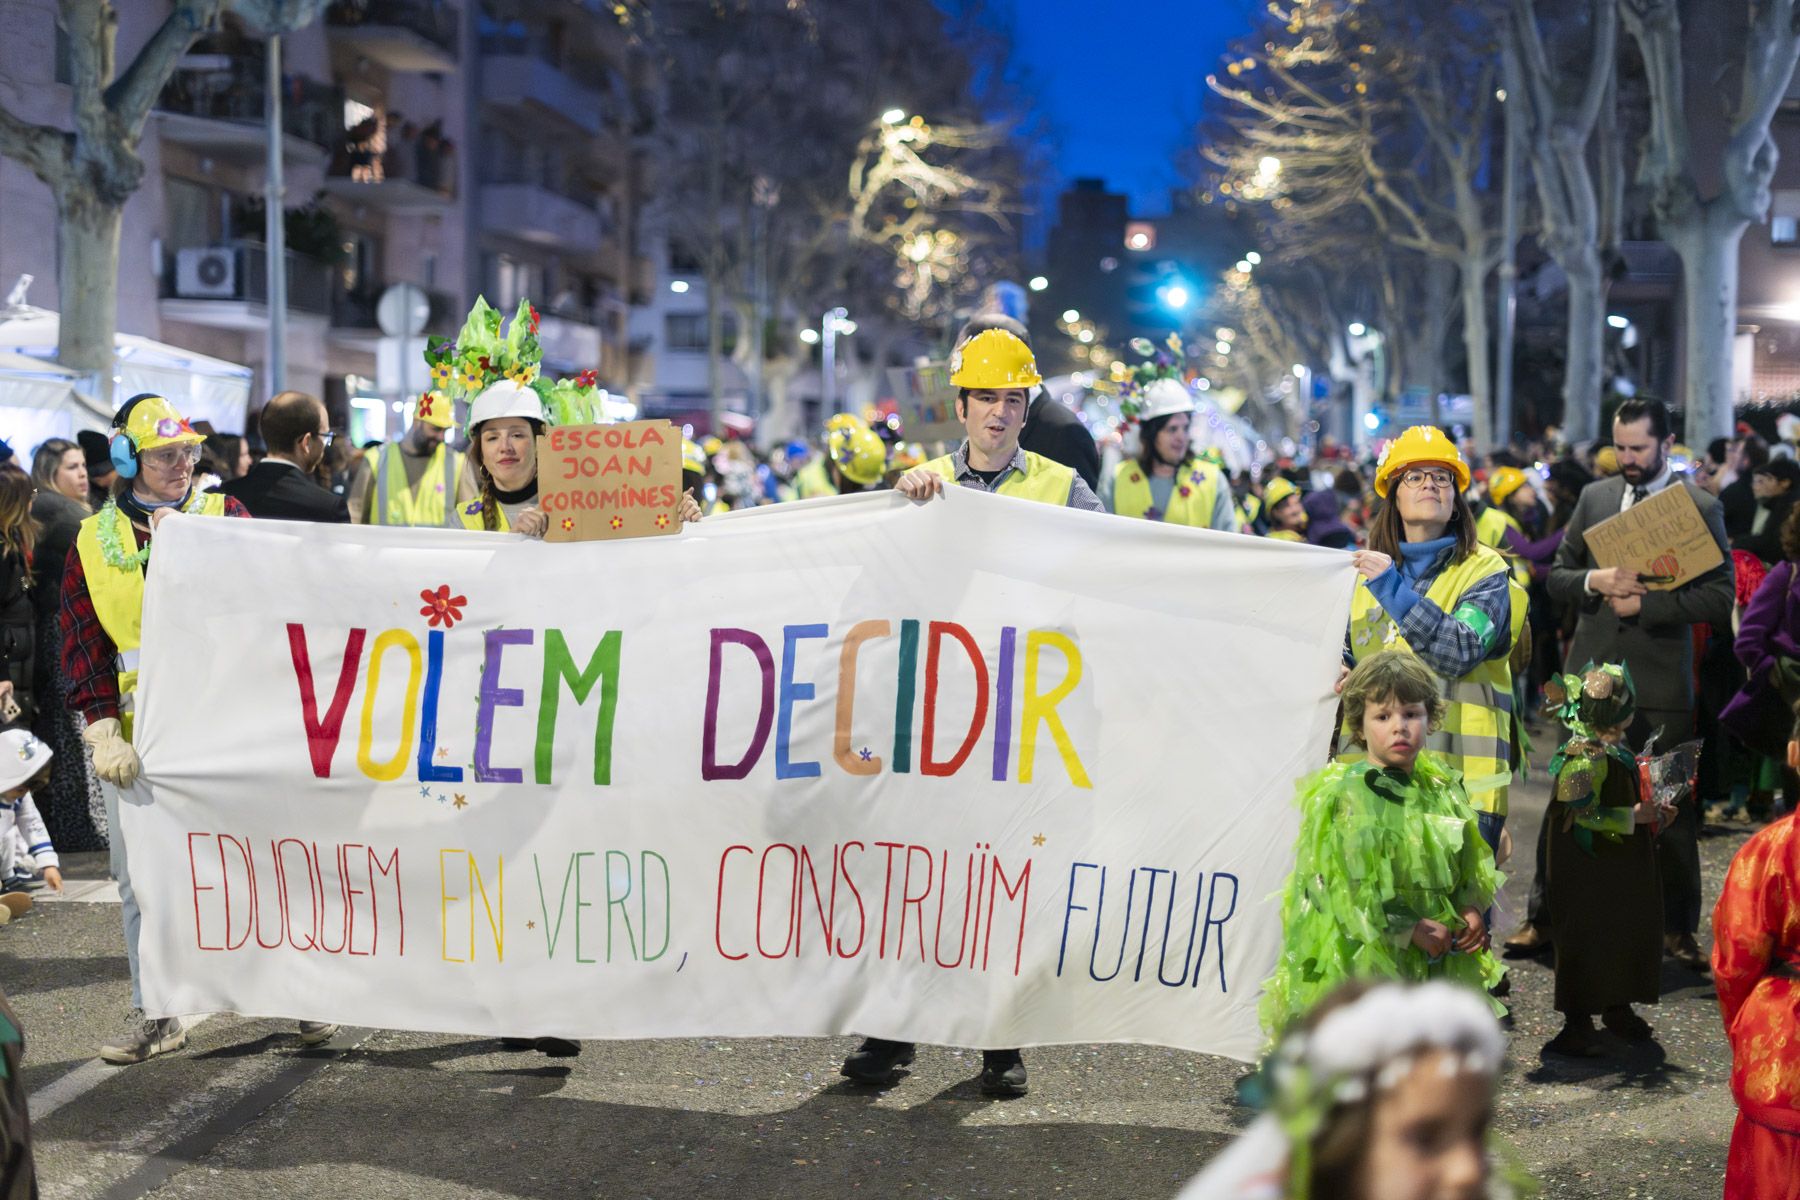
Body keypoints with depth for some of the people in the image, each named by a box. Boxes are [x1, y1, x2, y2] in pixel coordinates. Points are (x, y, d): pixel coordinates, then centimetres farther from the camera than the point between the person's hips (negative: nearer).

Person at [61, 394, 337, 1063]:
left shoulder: (224, 517, 5)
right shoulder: (93, 543, 8)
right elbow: (82, 644, 3)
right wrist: (104, 734, -7)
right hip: (135, 738, 2)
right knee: (140, 881, 8)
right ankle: (157, 1014, 20)